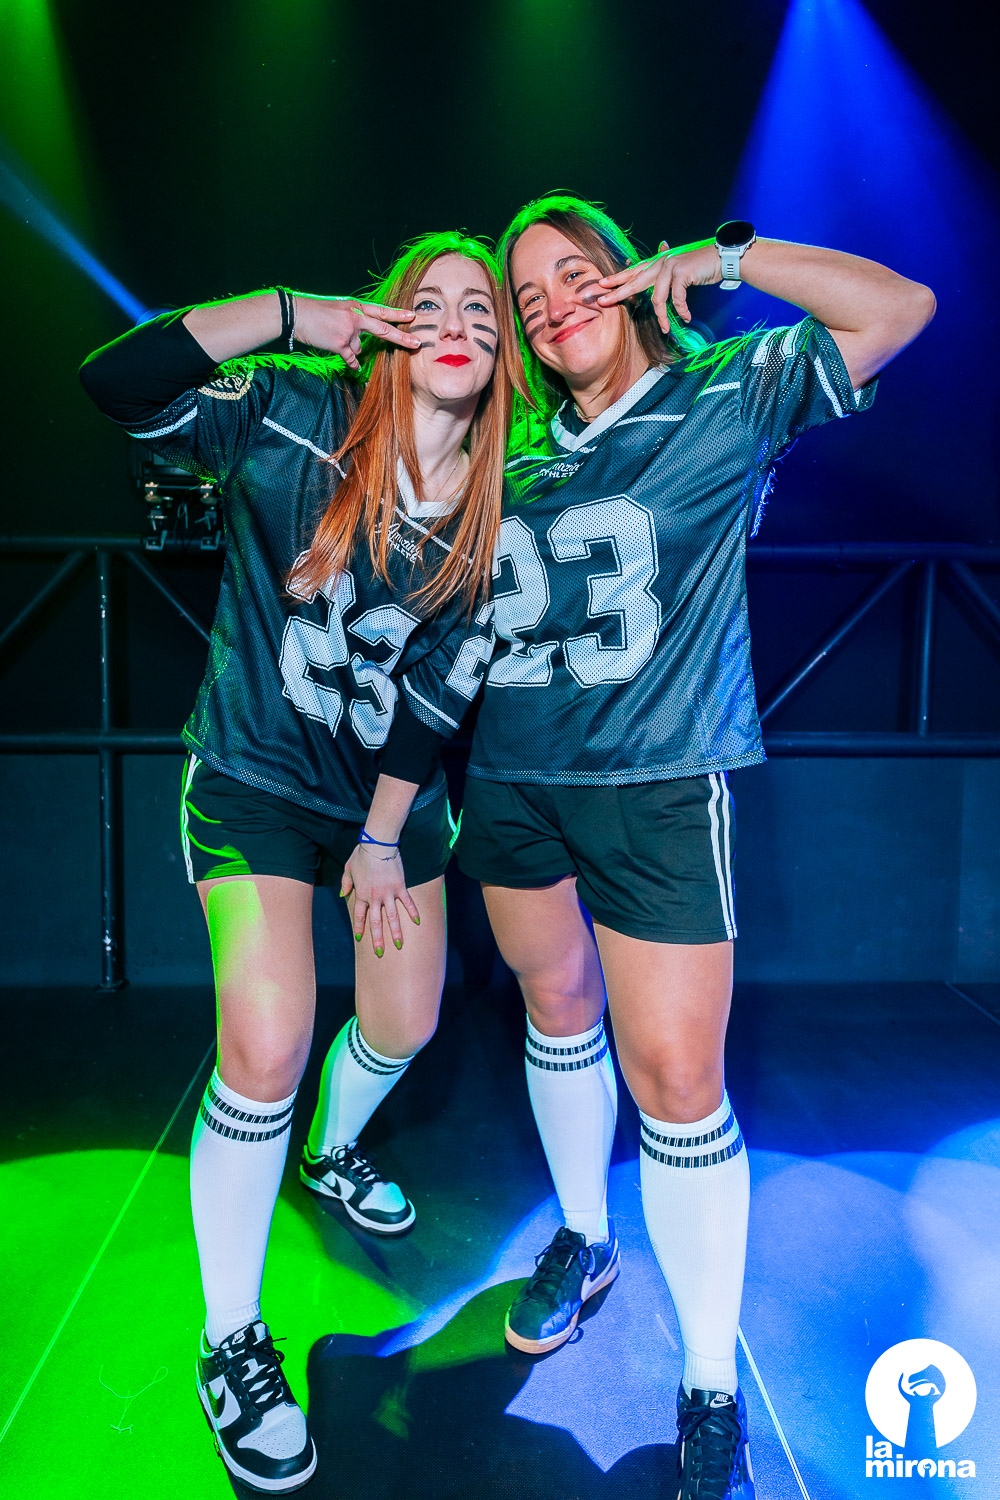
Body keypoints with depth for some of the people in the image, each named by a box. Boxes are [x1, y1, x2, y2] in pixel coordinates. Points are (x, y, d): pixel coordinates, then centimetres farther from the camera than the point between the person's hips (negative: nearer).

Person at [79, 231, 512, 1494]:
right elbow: (118, 384, -26)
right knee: (265, 1052, -15)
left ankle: (335, 1155, 51)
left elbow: (443, 683, -4)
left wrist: (385, 833, -5)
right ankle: (231, 1344, 10)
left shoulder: (497, 508, -4)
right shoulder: (299, 420, -13)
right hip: (258, 783, -4)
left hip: (394, 794, 5)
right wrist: (289, 314, -28)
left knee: (405, 1024, 14)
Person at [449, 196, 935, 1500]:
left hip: (657, 783, -5)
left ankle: (713, 1392, 15)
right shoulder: (519, 444, 11)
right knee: (556, 1010, 18)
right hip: (512, 778, 5)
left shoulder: (726, 397, 0)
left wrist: (722, 257, -7)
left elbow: (901, 307, -4)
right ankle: (583, 1241, 43)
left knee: (674, 1074, -5)